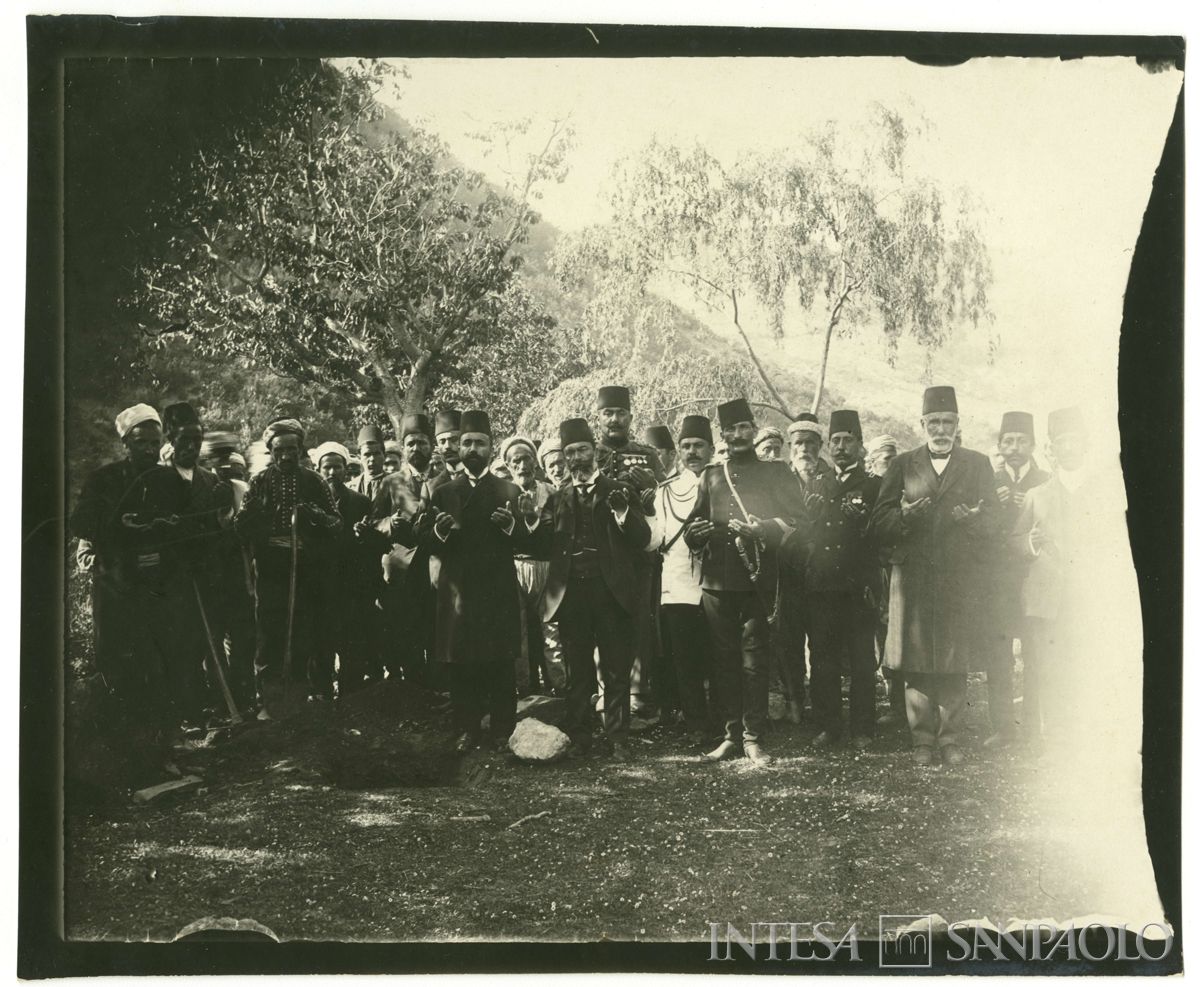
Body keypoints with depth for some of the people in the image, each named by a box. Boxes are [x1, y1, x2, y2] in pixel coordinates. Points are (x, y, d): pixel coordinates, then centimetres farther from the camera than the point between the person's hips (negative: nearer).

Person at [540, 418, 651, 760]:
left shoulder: (620, 491, 9)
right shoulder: (557, 499, 15)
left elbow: (642, 540, 1)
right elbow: (547, 548, 9)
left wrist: (622, 513, -15)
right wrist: (538, 527, -11)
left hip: (612, 590, -2)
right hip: (571, 593, 2)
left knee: (616, 671, -1)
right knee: (576, 672, 5)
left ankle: (617, 739, 4)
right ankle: (577, 739, 10)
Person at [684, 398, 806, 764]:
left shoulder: (775, 473, 7)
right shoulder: (710, 477, 16)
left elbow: (798, 521, 0)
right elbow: (692, 529, 16)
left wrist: (760, 528, -16)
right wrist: (694, 533, -8)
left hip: (758, 581, -3)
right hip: (717, 580, 3)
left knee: (754, 661, -4)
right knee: (725, 661, 5)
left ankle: (753, 738, 0)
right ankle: (732, 735, 12)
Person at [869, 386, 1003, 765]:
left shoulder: (977, 464, 12)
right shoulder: (903, 464, 11)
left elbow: (995, 521, 7)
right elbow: (879, 523, 5)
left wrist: (973, 520, -14)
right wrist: (904, 516, -14)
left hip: (961, 579, 0)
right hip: (913, 577, 0)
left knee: (955, 662, 1)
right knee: (916, 661, 0)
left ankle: (948, 737, 10)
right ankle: (922, 738, 8)